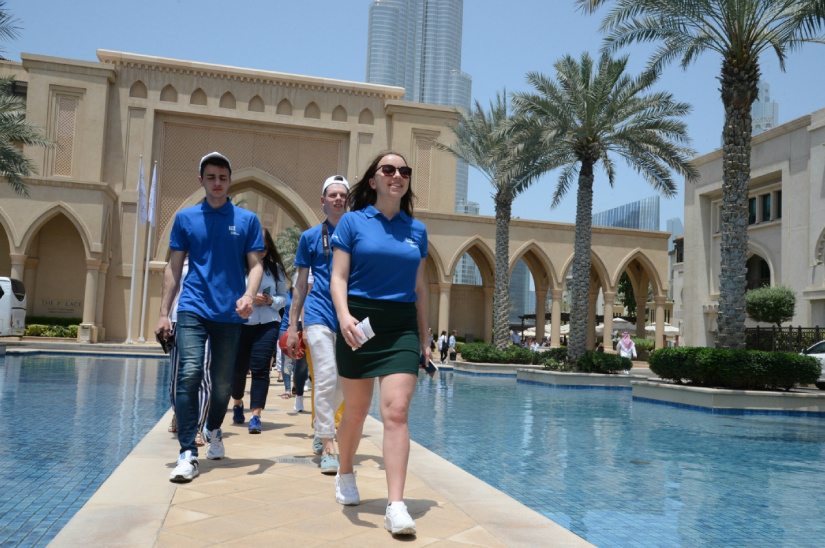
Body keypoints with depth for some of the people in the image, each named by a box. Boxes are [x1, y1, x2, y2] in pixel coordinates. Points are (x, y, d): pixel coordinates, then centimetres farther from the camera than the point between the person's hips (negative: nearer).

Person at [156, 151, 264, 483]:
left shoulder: (247, 220, 6)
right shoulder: (185, 218, 8)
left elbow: (255, 265, 4)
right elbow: (174, 268, 10)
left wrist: (249, 296, -16)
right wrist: (163, 313, 5)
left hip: (230, 313, 1)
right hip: (193, 308, 0)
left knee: (223, 381, 10)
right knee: (190, 374, -15)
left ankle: (213, 431, 37)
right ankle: (187, 453, -10)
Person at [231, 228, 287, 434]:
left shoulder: (275, 268, 5)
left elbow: (283, 297, 10)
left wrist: (271, 301, -9)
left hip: (268, 324, 1)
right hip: (241, 323, -1)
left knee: (260, 368, -7)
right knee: (238, 368, 10)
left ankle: (256, 416, -5)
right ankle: (238, 404, 38)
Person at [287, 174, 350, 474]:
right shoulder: (310, 236, 8)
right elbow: (301, 284, 10)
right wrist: (292, 326, 6)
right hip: (319, 313, -2)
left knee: (345, 381, 7)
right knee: (326, 377, -10)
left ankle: (321, 426, 32)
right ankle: (328, 446, -4)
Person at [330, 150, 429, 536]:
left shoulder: (416, 229, 11)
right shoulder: (353, 221, 2)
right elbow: (338, 277, -4)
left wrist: (424, 338, 15)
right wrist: (343, 316, -23)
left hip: (402, 326, 2)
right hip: (360, 323, -1)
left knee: (396, 411, -11)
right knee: (356, 410, 10)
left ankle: (396, 506, -10)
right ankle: (345, 475, 37)